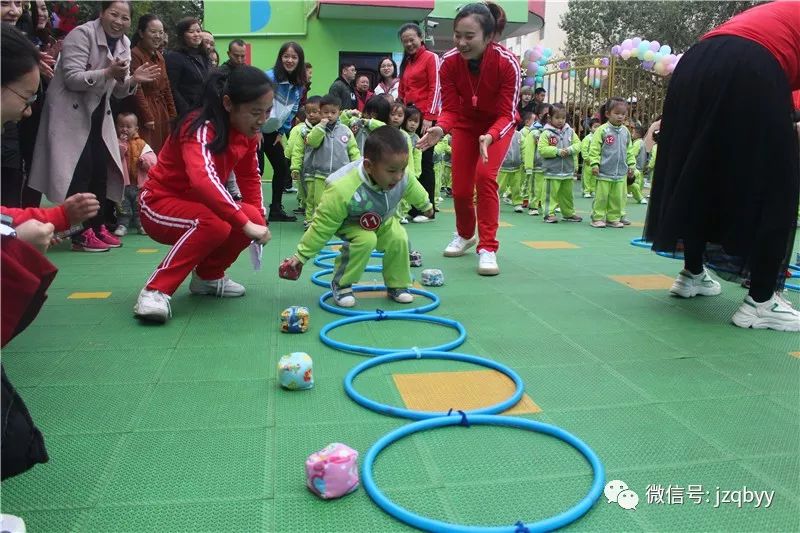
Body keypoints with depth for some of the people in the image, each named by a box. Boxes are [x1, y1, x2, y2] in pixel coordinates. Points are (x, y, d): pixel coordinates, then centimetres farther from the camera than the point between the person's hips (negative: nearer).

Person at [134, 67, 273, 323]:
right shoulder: (202, 128, -28)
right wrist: (245, 224, -49)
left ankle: (208, 276, 8)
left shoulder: (247, 132, -5)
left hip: (198, 204, 7)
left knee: (252, 218, -17)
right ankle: (156, 290, -23)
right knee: (213, 223, -35)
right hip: (160, 204, -7)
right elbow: (203, 179, -46)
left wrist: (257, 220, -4)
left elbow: (249, 176, 7)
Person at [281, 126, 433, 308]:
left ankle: (397, 285, 7)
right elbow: (322, 226, -31)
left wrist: (425, 204, 20)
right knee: (365, 240, -31)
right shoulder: (342, 190, -43)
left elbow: (411, 187, 0)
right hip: (351, 223, -5)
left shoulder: (401, 176, -28)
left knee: (399, 240, -16)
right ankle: (341, 285, -9)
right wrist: (301, 255, -23)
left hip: (384, 220, 5)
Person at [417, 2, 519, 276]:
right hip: (466, 123, 3)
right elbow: (450, 109, -17)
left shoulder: (507, 62, -31)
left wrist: (490, 137, -47)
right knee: (460, 187, 2)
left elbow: (507, 115, -27)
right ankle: (465, 235, 33)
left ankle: (488, 248, -14)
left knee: (485, 175, -25)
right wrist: (440, 129, -39)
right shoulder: (449, 62, -24)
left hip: (498, 123, -3)